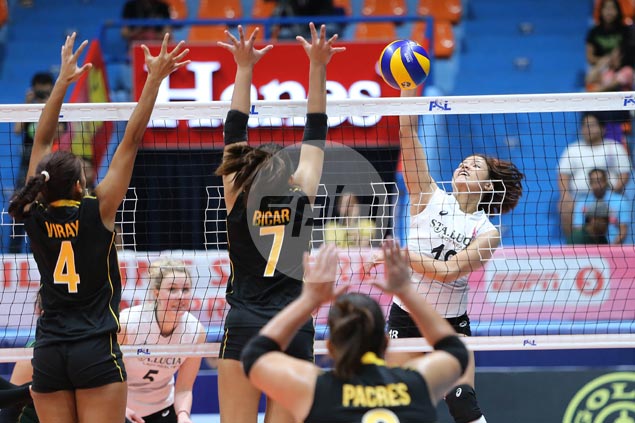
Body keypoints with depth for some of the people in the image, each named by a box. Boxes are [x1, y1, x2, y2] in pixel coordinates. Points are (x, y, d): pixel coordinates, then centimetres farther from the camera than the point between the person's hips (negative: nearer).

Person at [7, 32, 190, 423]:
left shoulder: (35, 217, 1)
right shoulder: (96, 212, -8)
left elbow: (42, 140, 11)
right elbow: (131, 141, -7)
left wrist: (64, 79, 15)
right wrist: (155, 79, -5)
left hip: (48, 353, 4)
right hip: (96, 351, -4)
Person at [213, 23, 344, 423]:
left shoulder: (238, 202, 0)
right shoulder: (301, 200, 0)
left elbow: (234, 134, 6)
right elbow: (315, 135, 7)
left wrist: (244, 68, 9)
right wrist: (317, 68, 10)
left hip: (244, 330, -1)